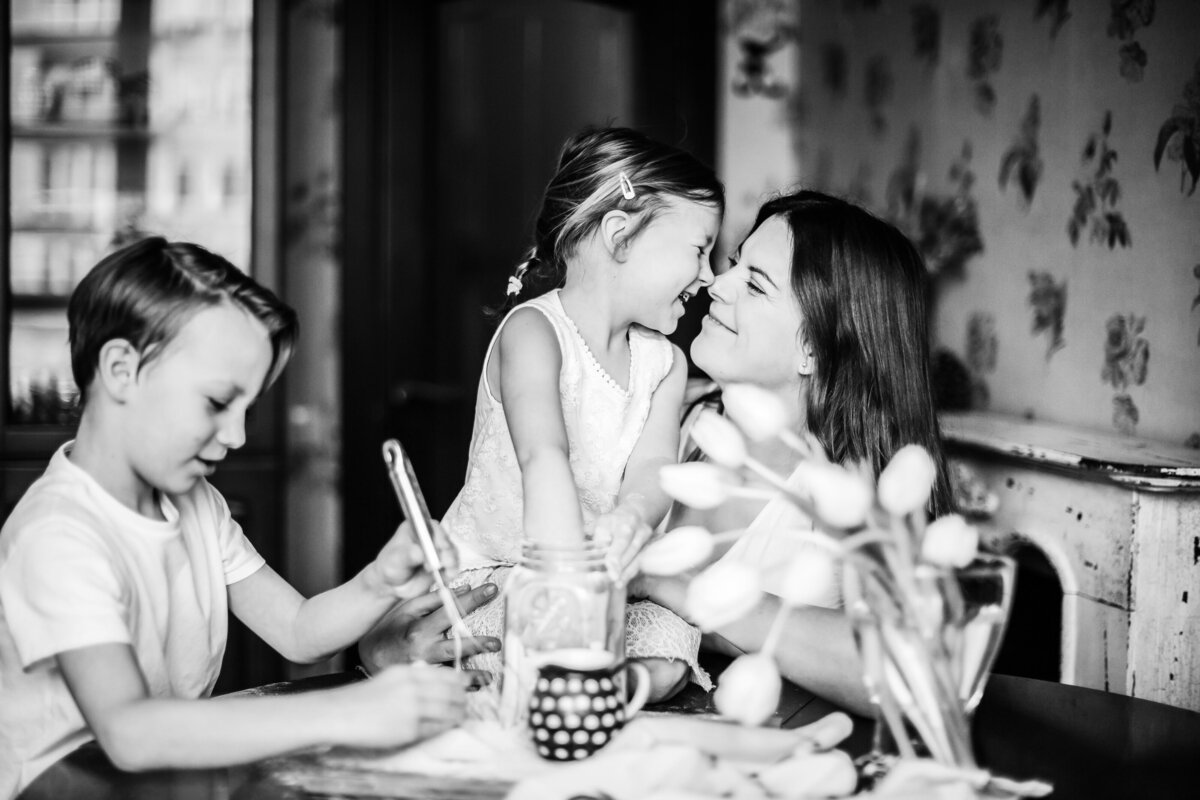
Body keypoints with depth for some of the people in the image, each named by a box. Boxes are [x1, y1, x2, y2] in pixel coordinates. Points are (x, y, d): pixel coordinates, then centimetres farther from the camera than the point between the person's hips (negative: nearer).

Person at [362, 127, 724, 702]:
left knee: (665, 664, -25)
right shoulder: (534, 332, -16)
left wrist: (630, 516, -36)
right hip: (488, 570, -5)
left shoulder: (664, 363, 7)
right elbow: (543, 457, -33)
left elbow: (651, 467, -9)